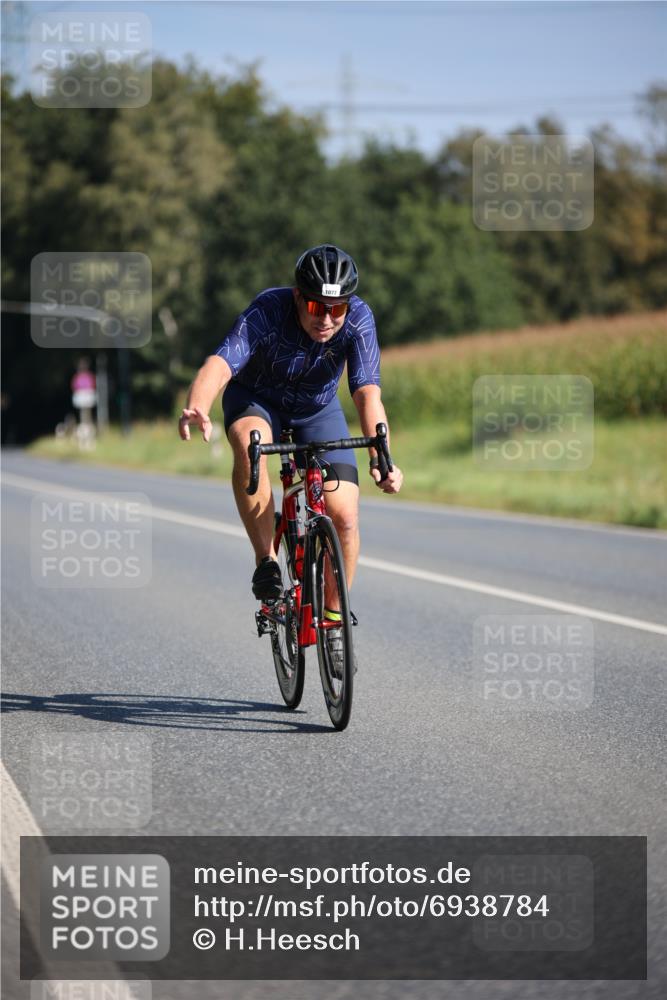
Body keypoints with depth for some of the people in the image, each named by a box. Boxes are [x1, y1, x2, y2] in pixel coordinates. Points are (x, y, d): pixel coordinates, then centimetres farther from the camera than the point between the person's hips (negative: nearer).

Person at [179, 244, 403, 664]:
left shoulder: (359, 319, -29)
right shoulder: (268, 311, -34)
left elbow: (368, 393, -38)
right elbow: (220, 364, -49)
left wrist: (380, 458, -54)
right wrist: (196, 409, -70)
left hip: (318, 409, 2)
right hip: (256, 398, -2)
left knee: (345, 516, -13)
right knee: (250, 443, -38)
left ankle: (334, 616, 10)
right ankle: (267, 561, -24)